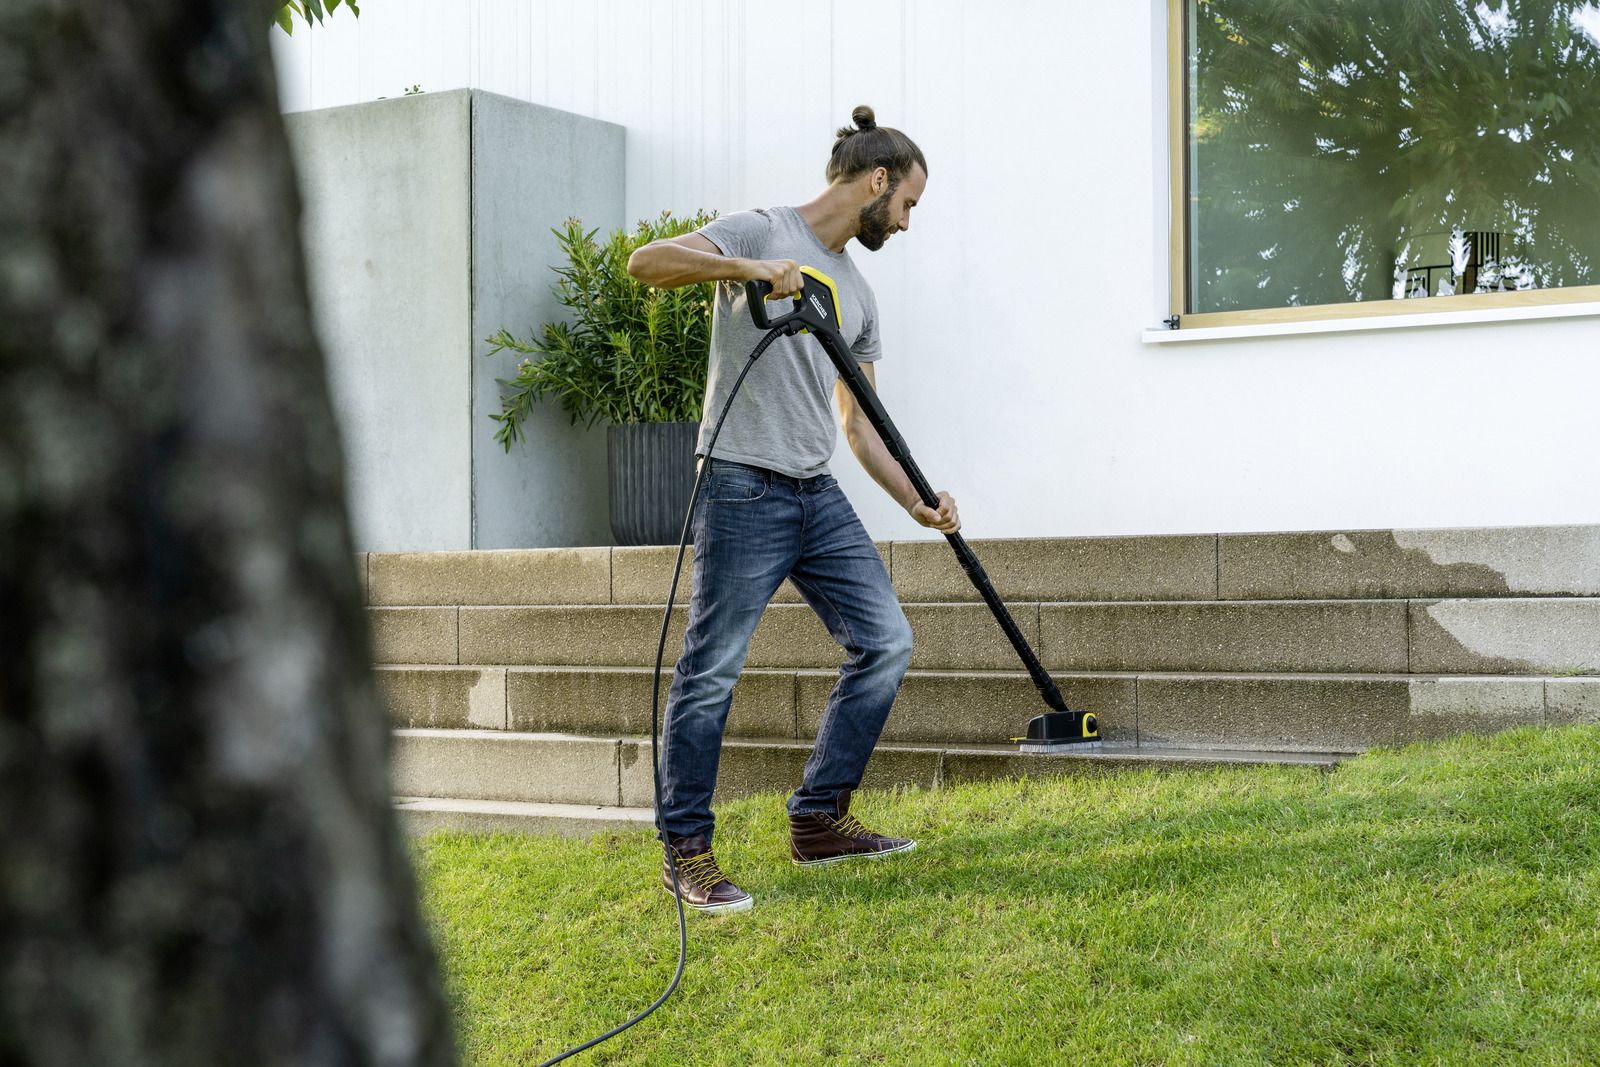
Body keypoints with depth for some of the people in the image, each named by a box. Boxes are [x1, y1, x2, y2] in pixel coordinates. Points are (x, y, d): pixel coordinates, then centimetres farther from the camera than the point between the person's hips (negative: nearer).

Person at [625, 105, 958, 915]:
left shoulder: (855, 293, 20)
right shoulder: (760, 233, -2)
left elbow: (857, 420, 21)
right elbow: (646, 262, -16)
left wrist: (916, 502, 12)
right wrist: (747, 269, -26)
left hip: (818, 497, 8)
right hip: (743, 490, -8)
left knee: (885, 642, 5)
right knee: (712, 672, -6)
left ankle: (818, 821, 15)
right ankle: (687, 855, 3)